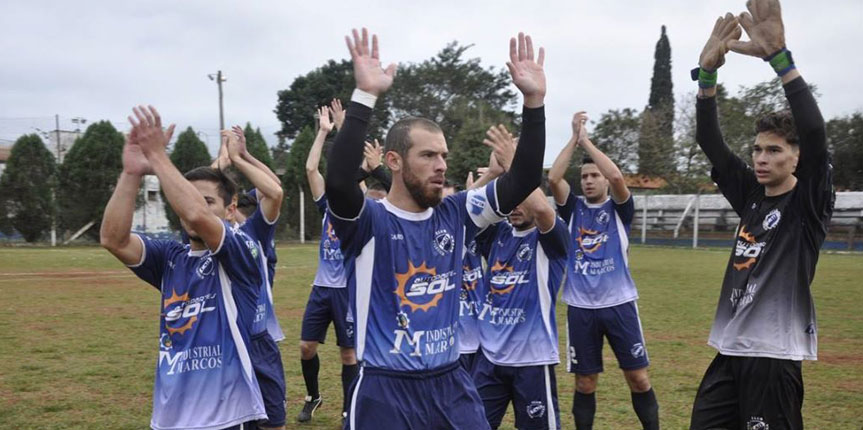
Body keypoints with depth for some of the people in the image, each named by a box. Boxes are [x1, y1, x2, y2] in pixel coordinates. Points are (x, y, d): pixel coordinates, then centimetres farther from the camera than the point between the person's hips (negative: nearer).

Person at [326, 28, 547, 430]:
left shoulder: (455, 215, 3)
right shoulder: (369, 221, -10)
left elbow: (523, 180, -2)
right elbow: (338, 183, -30)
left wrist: (533, 101, -12)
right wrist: (364, 95, -34)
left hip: (451, 384, 4)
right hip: (386, 391, -4)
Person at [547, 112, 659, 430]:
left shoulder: (619, 209, 2)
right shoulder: (572, 209, 6)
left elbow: (617, 177, -17)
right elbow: (553, 179, -11)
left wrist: (587, 140, -11)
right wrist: (573, 139, -10)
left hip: (619, 303, -1)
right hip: (580, 306, 1)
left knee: (637, 376, 2)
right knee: (585, 382, 7)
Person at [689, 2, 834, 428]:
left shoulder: (808, 202, -5)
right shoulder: (750, 194, 10)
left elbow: (815, 133, -21)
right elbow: (709, 140, 4)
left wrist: (777, 55, -28)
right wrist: (708, 71, -11)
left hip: (774, 354, -6)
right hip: (729, 349, 6)